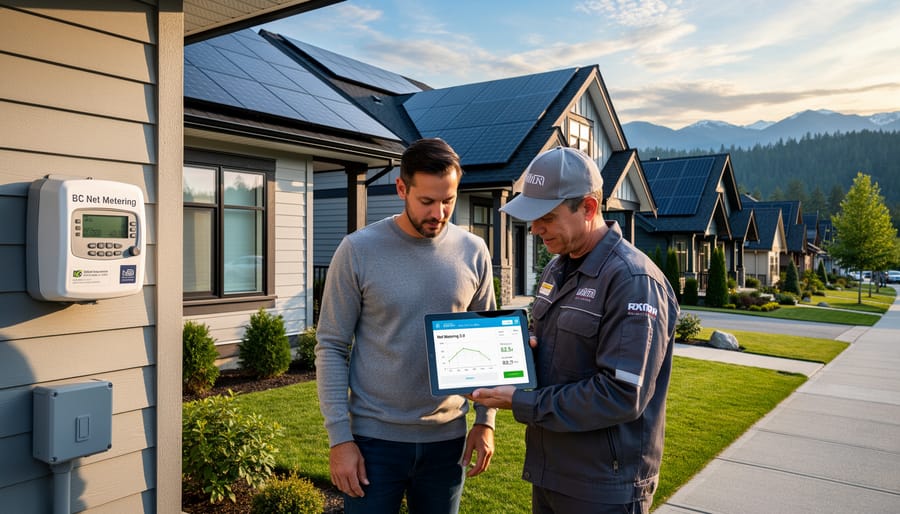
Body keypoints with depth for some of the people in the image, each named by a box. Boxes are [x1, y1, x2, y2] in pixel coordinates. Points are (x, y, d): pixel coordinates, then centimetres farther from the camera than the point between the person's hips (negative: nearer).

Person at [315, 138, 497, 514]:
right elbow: (331, 347, -7)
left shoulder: (473, 252, -1)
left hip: (447, 438, 3)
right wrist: (340, 438, -9)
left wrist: (485, 421, 2)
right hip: (374, 438, -2)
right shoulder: (359, 250, -10)